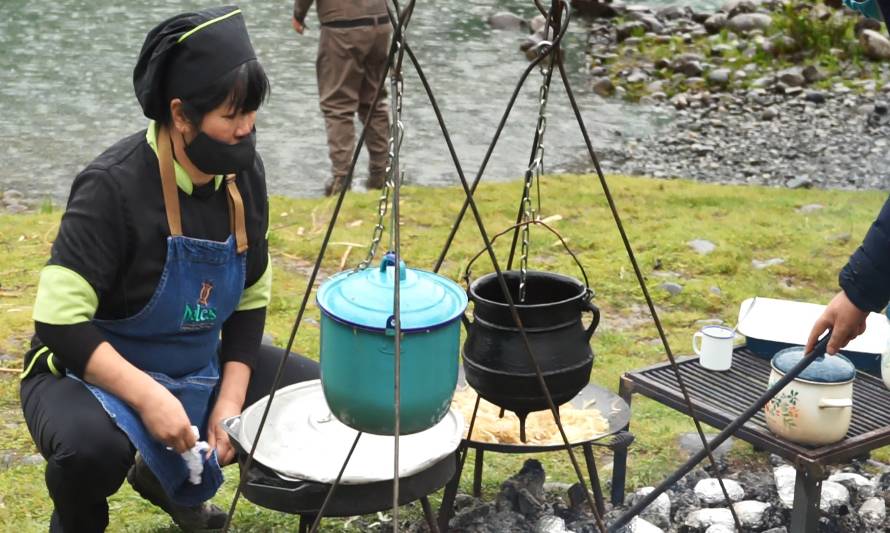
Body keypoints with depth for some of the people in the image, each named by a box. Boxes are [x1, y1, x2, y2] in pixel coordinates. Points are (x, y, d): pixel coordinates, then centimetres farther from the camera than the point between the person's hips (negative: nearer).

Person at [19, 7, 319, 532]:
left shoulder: (244, 174, -7)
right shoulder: (113, 188, -26)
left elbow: (251, 300, 2)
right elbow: (60, 321, -26)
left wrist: (230, 401, -7)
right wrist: (147, 397, -32)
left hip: (201, 369, 7)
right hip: (95, 371, -7)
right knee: (92, 444, -38)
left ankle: (173, 478, 17)